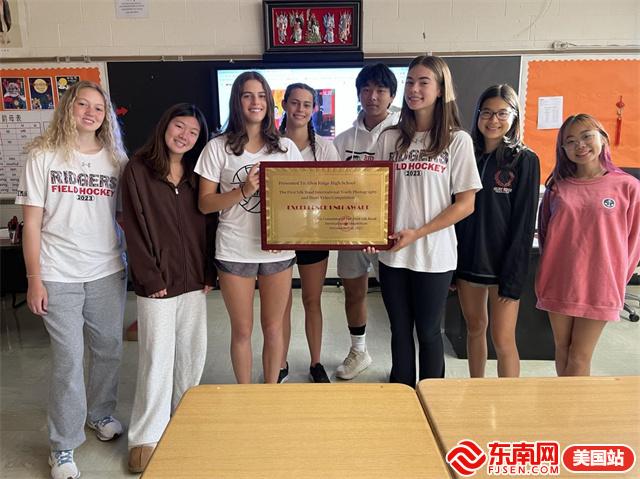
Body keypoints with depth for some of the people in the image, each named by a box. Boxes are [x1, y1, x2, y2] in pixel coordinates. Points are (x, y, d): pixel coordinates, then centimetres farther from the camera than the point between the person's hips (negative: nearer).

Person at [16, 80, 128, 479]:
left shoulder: (116, 159, 6)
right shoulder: (44, 157, 0)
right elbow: (32, 222, -2)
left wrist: (134, 263, 1)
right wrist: (34, 279, -6)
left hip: (109, 272, 3)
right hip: (60, 276, -3)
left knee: (109, 348, 13)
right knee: (68, 358, 1)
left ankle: (101, 414, 37)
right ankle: (64, 445, 18)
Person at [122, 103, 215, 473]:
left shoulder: (197, 174, 9)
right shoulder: (138, 169, -3)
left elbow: (207, 225, 8)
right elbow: (135, 228, -8)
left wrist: (209, 273, 2)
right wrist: (151, 278, -11)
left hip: (194, 279, 4)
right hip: (158, 282, -4)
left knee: (194, 352, 11)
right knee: (158, 357, 1)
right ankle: (146, 436, 17)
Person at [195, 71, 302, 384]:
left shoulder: (285, 147, 6)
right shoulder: (219, 147, -1)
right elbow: (205, 204, -3)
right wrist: (243, 190, -17)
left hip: (278, 249, 2)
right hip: (235, 250, -2)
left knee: (273, 327, 13)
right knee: (242, 330, 11)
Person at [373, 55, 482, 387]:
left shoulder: (457, 140, -3)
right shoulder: (390, 138, 5)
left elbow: (465, 204, -6)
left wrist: (418, 233, -14)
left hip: (434, 255, -2)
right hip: (392, 253, 3)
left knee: (428, 331, 11)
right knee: (400, 330, 14)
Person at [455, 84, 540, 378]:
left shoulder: (525, 161, -5)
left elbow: (524, 223, -9)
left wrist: (513, 278, -13)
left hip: (503, 263, -4)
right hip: (468, 260, 4)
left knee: (503, 340, -1)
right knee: (474, 329, 16)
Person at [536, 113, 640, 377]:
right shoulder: (557, 187, 4)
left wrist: (614, 282, 2)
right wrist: (548, 275, 10)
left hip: (598, 288, -3)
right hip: (558, 284, 3)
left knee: (579, 358, 4)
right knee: (562, 351, 13)